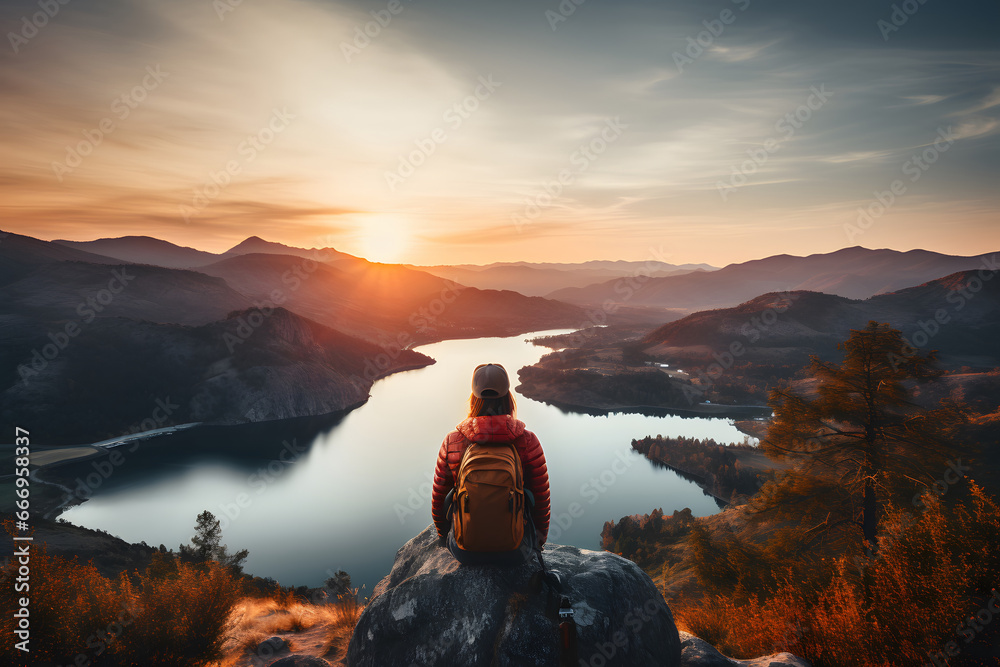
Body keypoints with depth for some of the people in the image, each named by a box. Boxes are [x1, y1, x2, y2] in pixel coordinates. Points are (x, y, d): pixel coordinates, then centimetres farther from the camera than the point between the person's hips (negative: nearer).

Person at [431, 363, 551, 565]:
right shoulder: (527, 441, -14)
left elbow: (438, 498, 2)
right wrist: (541, 537, 17)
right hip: (516, 552, 0)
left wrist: (444, 535, 22)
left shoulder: (452, 442, -11)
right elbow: (541, 498, -3)